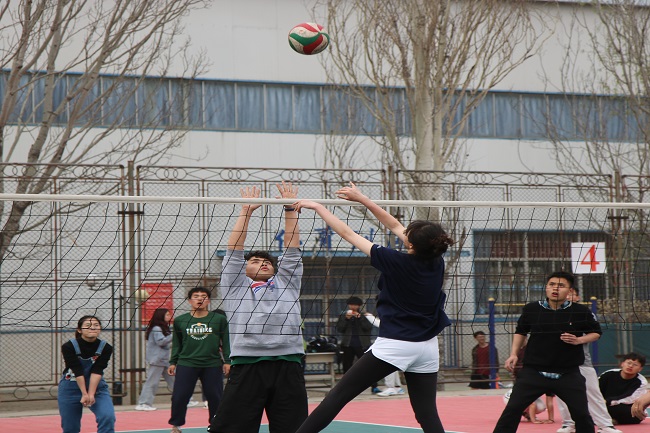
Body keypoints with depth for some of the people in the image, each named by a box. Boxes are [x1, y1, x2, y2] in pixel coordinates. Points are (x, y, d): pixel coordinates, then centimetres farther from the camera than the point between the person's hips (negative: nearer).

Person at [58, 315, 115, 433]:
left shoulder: (105, 348, -12)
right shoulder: (69, 347, -18)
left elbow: (96, 372, -17)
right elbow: (77, 371, -21)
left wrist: (91, 394, -25)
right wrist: (84, 394, -23)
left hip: (96, 387, 1)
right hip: (71, 388, -1)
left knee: (107, 416, -22)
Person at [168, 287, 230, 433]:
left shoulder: (219, 319, 2)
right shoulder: (180, 320, 6)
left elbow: (226, 342, 6)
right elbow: (176, 344, 13)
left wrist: (227, 361, 1)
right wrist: (173, 362, 10)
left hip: (213, 365, 0)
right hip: (186, 364, 0)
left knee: (215, 397, 5)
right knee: (179, 396, -5)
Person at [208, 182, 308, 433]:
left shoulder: (286, 283, 26)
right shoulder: (236, 286, 20)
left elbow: (292, 248, 23)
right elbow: (234, 250, 15)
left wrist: (290, 209, 19)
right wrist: (246, 211, 14)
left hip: (288, 366, 3)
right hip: (247, 365, -2)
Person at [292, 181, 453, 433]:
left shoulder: (397, 262, -16)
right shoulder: (436, 262, 0)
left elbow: (347, 234, -8)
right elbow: (395, 226, 11)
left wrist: (316, 206, 3)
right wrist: (362, 199, 14)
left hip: (394, 344, -6)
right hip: (427, 347, 6)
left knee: (340, 394, -2)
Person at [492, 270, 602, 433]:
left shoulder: (581, 312, -5)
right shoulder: (531, 309, -2)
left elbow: (596, 333, 8)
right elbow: (521, 332, 14)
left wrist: (579, 340, -10)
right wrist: (514, 354, 2)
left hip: (568, 374, 0)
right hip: (533, 371, 0)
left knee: (582, 414, -1)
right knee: (512, 409, -7)